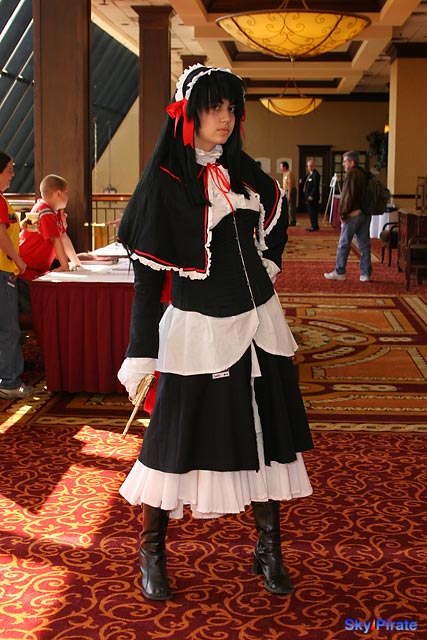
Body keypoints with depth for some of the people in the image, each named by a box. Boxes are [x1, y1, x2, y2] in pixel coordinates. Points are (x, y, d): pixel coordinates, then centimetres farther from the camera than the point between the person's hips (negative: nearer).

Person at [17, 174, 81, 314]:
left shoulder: (56, 212, 12)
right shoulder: (45, 213, -19)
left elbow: (64, 237, 15)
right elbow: (56, 240, -20)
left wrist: (75, 261, 14)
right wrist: (65, 266, -19)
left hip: (38, 269, 10)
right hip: (26, 270, -10)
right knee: (30, 309, -12)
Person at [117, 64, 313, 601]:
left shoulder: (241, 169, 6)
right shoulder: (164, 182, -9)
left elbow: (277, 211, 29)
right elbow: (148, 275, -12)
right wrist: (140, 354, -16)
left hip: (258, 324, 6)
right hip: (198, 330, -5)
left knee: (267, 436, 9)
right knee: (175, 442, 1)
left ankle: (268, 550, 23)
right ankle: (152, 553, 19)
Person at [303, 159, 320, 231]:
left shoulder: (316, 174, -13)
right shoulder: (309, 174, 17)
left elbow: (315, 186, -19)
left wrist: (311, 195, -21)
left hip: (312, 197, -10)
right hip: (309, 196, 10)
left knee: (313, 212, -7)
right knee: (311, 212, 12)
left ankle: (315, 226, -2)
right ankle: (313, 226, 17)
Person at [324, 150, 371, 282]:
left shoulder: (351, 174, -11)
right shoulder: (365, 174, 14)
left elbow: (348, 195, -17)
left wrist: (343, 213, -12)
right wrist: (367, 210, 16)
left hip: (353, 214, -8)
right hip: (365, 214, 8)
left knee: (343, 244, 1)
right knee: (364, 244, 8)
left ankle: (340, 272, 6)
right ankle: (366, 273, 8)